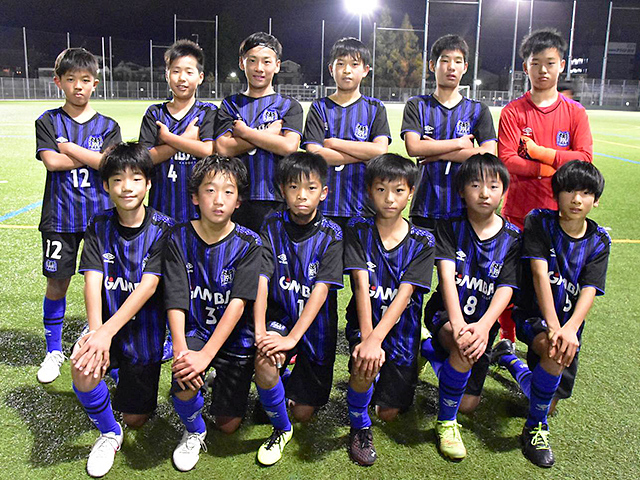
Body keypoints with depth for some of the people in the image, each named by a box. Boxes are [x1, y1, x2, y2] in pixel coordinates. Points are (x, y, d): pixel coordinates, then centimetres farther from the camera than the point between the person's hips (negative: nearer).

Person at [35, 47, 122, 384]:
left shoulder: (107, 126, 6)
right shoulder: (48, 122, 5)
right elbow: (51, 161, -11)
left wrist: (69, 147, -9)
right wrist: (92, 158, -9)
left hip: (100, 213, 0)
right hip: (60, 215, 0)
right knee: (57, 283, 5)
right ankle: (54, 350, 22)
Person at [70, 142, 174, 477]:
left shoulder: (162, 228, -13)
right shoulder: (100, 227, -4)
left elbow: (148, 286, -21)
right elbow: (93, 279, -14)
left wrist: (108, 331, -31)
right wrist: (95, 330, -31)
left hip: (144, 327, -1)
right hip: (105, 322, 1)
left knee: (135, 420, 7)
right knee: (83, 368, -31)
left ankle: (127, 375, 43)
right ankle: (109, 433, -1)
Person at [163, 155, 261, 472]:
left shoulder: (248, 244, -14)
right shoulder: (180, 239, -9)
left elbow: (238, 304, -22)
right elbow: (176, 301, -15)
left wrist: (206, 355, -31)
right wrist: (181, 350, -30)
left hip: (235, 337, 0)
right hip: (195, 330, 0)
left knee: (228, 425, 3)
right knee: (185, 382, -30)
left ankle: (225, 381, 37)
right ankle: (193, 432, 5)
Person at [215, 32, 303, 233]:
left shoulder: (289, 105, 8)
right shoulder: (230, 104, 13)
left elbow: (289, 146, -10)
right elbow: (223, 147, -3)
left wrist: (244, 131, -4)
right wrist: (269, 134, -5)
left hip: (276, 200, -1)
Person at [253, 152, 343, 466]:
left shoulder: (330, 234, -13)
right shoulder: (273, 226, -7)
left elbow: (321, 290, -20)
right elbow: (261, 280, -15)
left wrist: (292, 338, -29)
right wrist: (260, 331, -27)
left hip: (315, 325, 0)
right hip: (280, 316, 1)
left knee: (304, 413, 4)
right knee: (265, 362, -32)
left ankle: (298, 377, 40)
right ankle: (281, 429, -3)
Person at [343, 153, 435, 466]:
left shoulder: (422, 242, -7)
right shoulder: (358, 231, -6)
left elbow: (403, 296, -18)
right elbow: (361, 286, -18)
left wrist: (376, 338, -33)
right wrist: (366, 338, -31)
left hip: (400, 331, 1)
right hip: (364, 323, -1)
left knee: (389, 413, 3)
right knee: (366, 365, -33)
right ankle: (359, 427, -4)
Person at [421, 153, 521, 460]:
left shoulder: (512, 238, -3)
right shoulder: (450, 227, -7)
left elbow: (505, 289, -12)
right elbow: (447, 275, -20)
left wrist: (484, 325, -31)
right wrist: (457, 324, -35)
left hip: (483, 320, 3)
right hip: (446, 312, -3)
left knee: (468, 405, 3)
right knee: (465, 346, -37)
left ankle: (430, 348, 31)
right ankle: (446, 422, -11)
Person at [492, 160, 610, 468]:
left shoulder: (598, 242, -4)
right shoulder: (538, 223, -12)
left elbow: (589, 291, -16)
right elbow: (539, 273, -23)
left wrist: (570, 328, -36)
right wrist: (552, 326, -35)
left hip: (569, 323, 4)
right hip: (532, 316, -4)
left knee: (550, 400, 9)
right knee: (554, 352, -37)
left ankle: (509, 357, 42)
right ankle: (535, 428, -12)